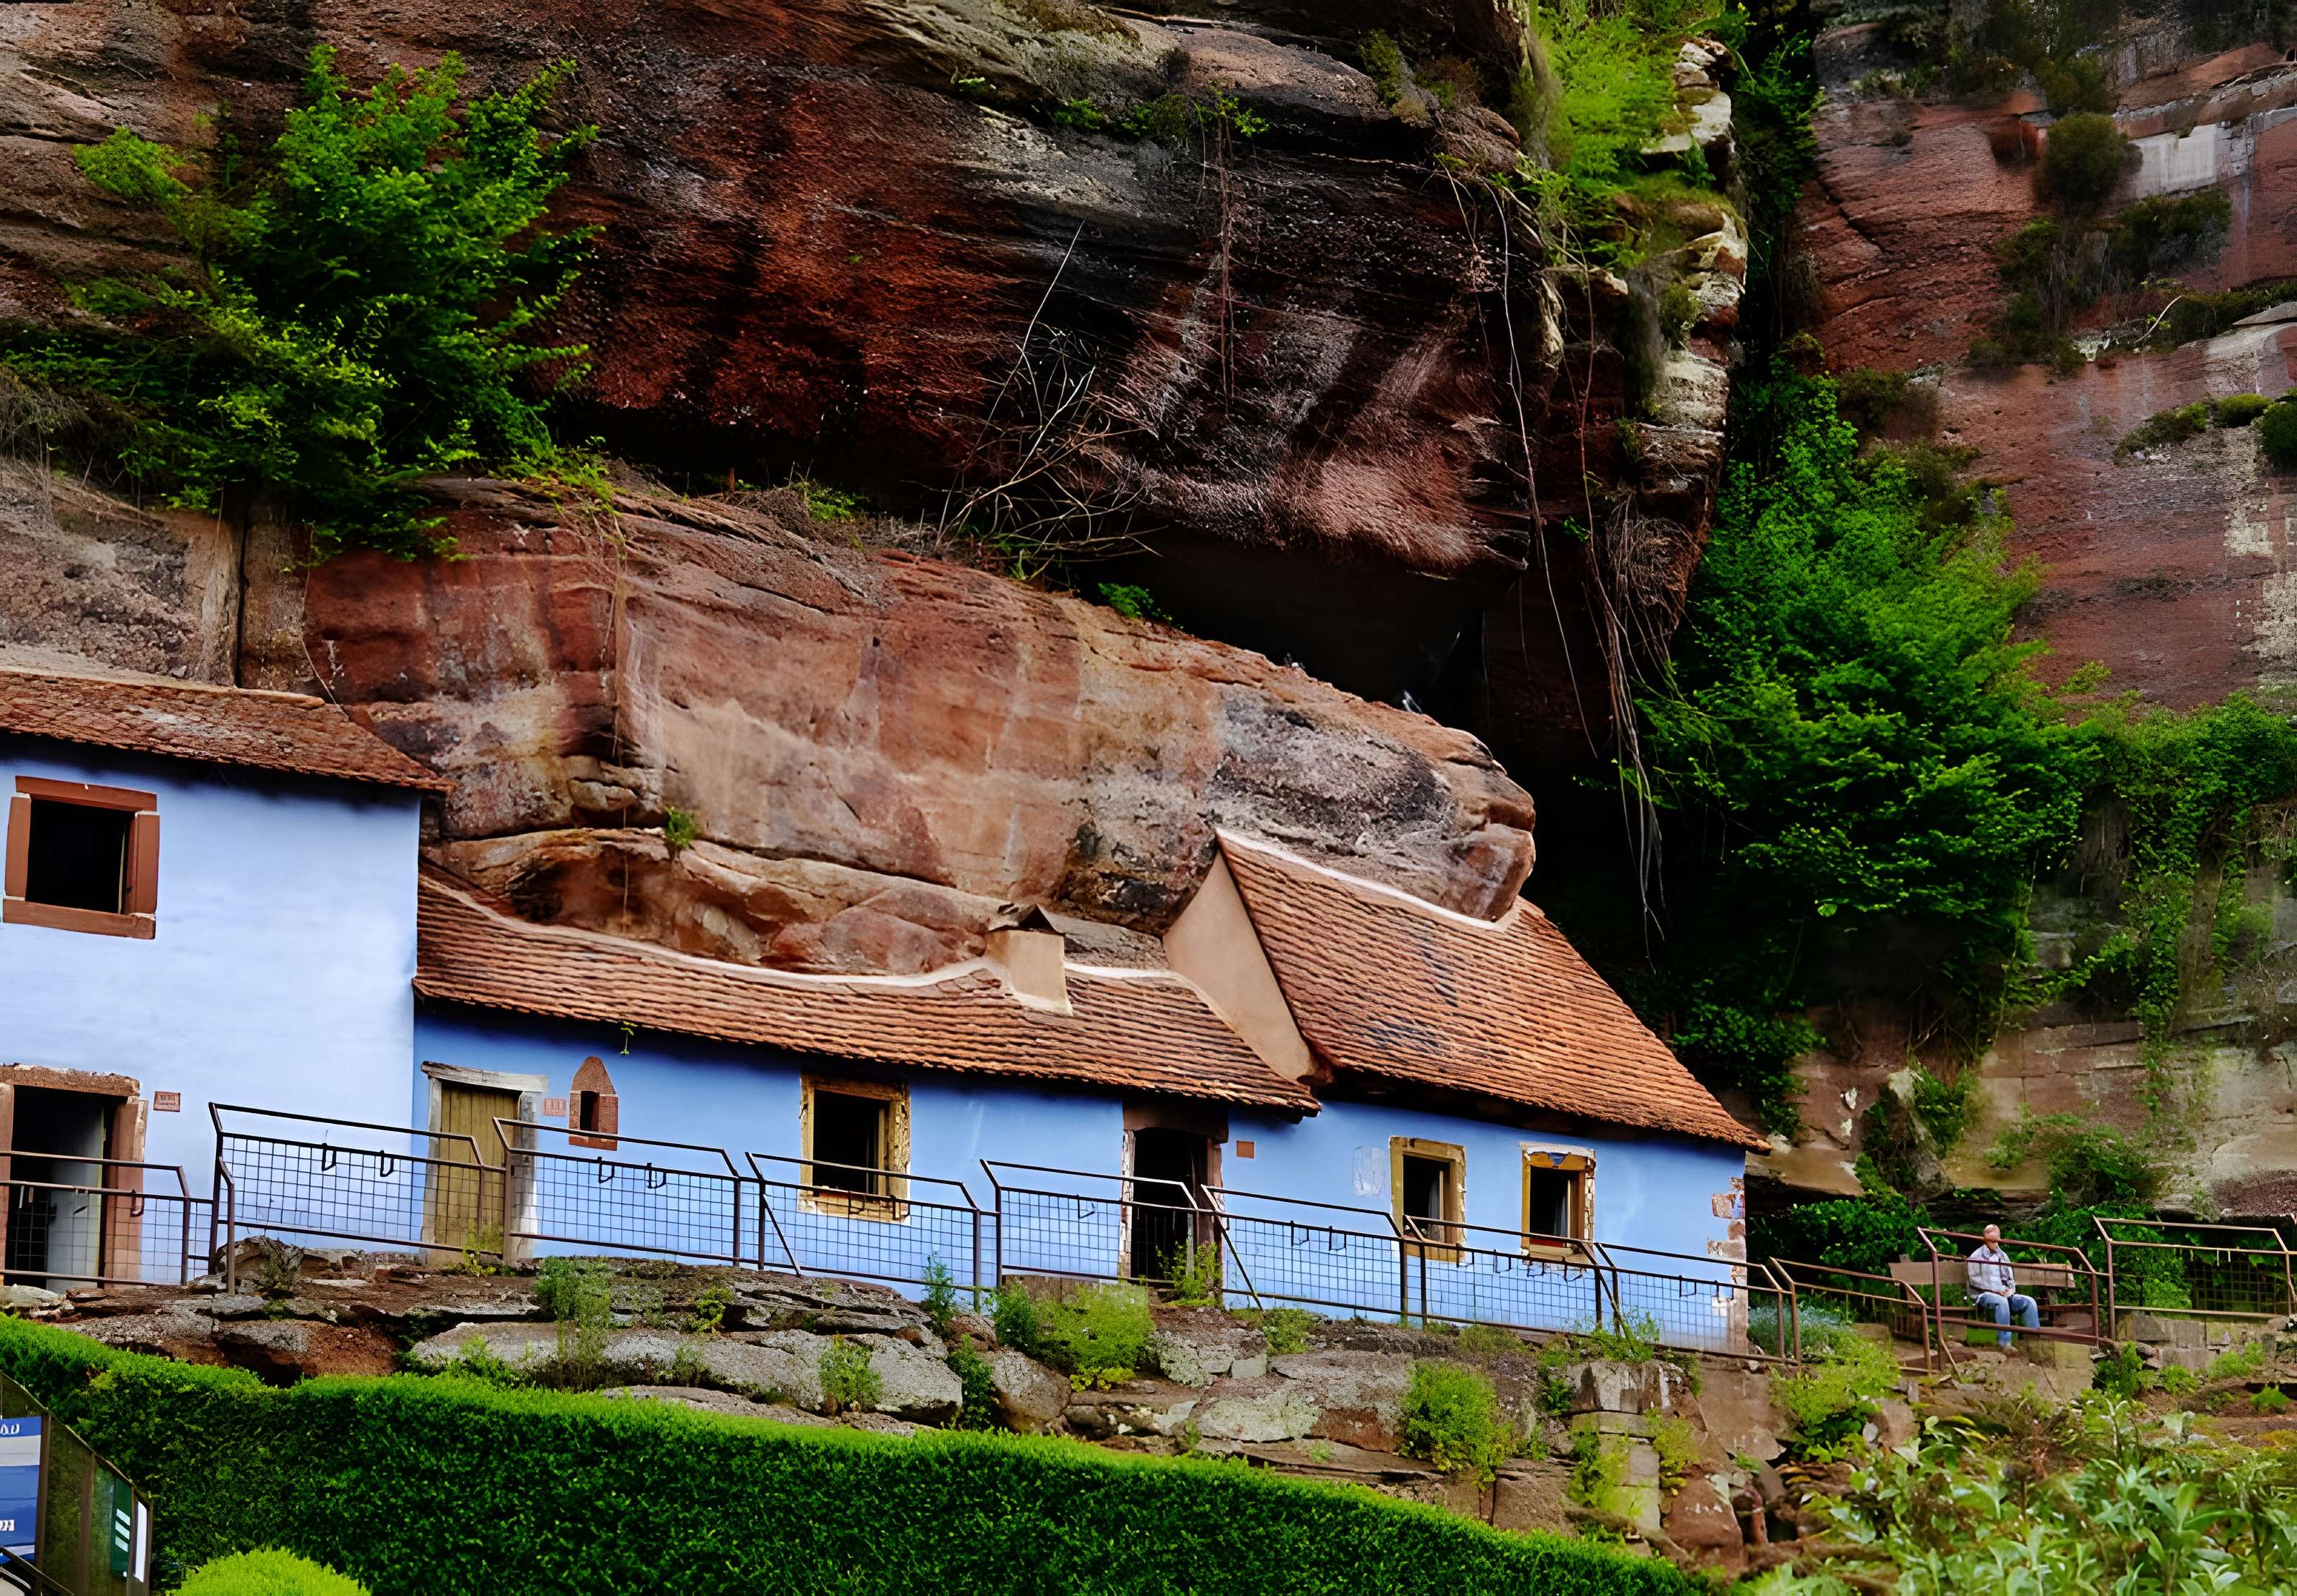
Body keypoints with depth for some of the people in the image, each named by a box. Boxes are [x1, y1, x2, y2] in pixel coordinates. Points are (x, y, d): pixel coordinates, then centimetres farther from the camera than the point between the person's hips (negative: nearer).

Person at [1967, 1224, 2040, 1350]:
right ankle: (2005, 1343, -42)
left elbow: (2011, 1278, 23)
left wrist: (2011, 1290, -1)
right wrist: (1996, 1290, -16)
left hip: (2006, 1294, 6)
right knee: (2001, 1302, -38)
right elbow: (1975, 1280, -8)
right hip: (1983, 1295, -6)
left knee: (2028, 1302, -18)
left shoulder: (2003, 1256, 21)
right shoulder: (1977, 1256, 2)